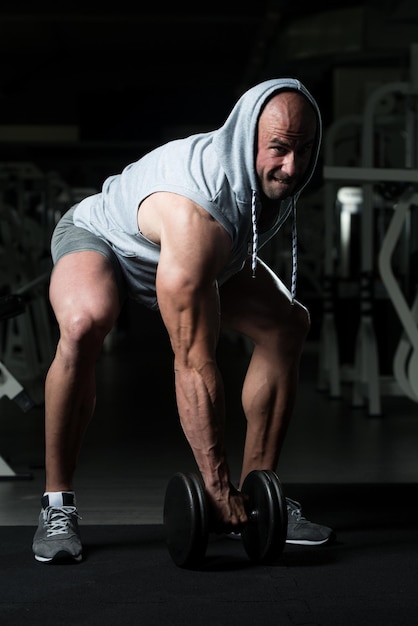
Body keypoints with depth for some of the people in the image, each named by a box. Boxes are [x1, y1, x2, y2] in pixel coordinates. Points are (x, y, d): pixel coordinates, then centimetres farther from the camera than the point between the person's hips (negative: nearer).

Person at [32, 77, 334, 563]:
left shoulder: (277, 175, -22)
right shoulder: (196, 212, -44)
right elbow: (194, 363, -43)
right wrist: (217, 485, -42)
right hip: (100, 237, -7)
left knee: (287, 324, -7)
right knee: (84, 324, -38)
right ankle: (57, 504, -23)